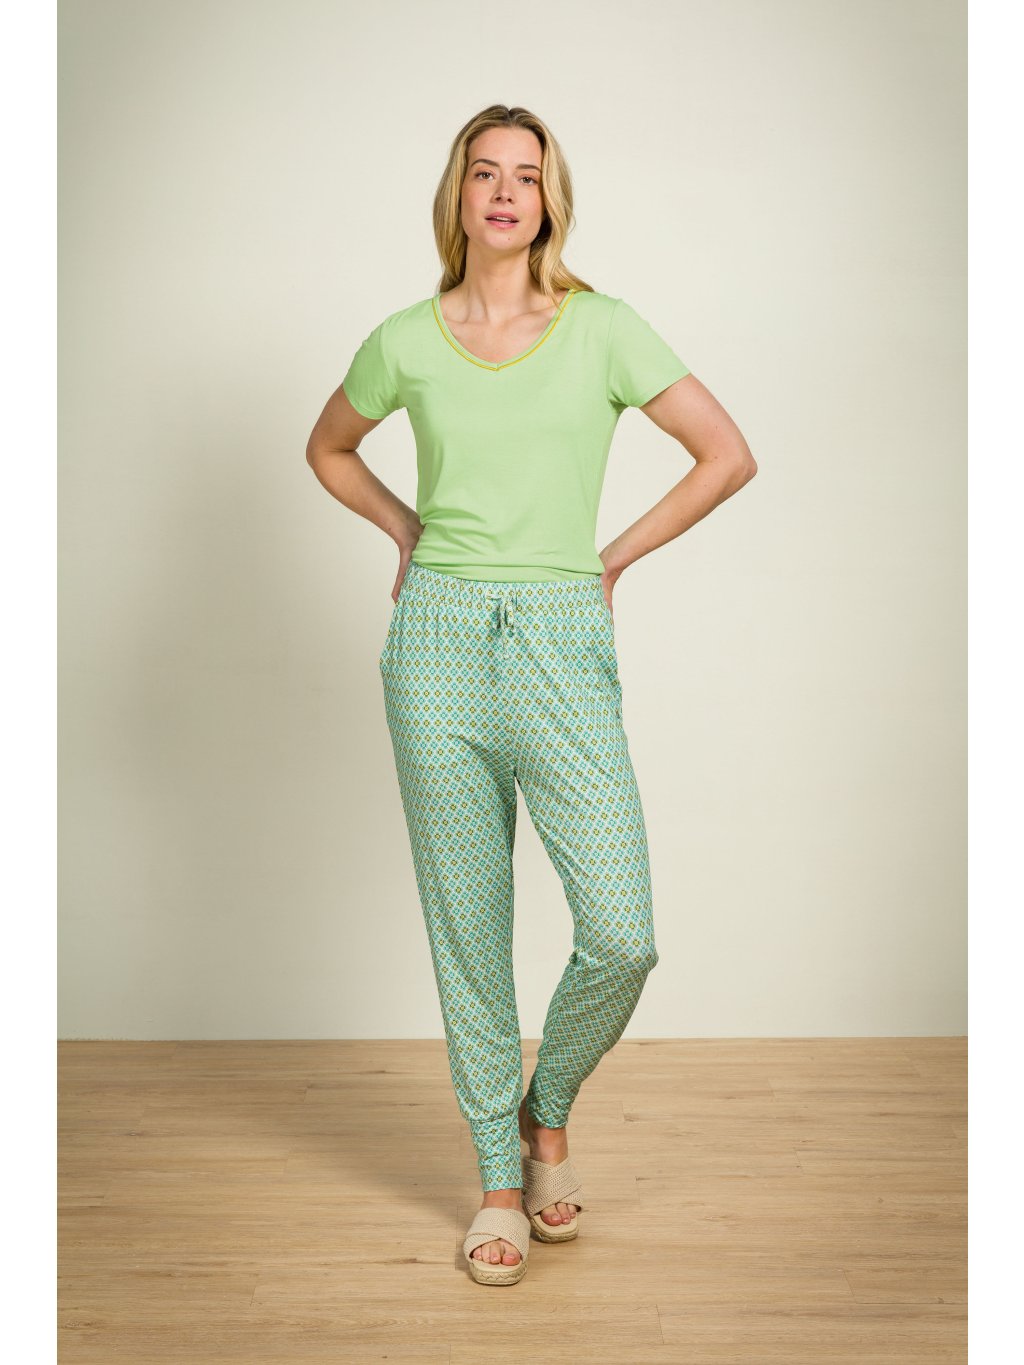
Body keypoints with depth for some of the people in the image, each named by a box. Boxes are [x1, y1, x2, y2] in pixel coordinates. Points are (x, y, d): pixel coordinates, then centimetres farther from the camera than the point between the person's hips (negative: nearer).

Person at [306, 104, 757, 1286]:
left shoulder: (601, 329, 1)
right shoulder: (406, 341, 6)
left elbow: (728, 456, 3)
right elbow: (329, 448, 24)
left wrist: (616, 557, 2)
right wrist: (408, 532, 12)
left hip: (561, 645, -1)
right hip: (439, 640, 1)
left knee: (622, 935, -9)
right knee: (468, 927, 7)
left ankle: (548, 1107, 24)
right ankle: (498, 1179, 24)